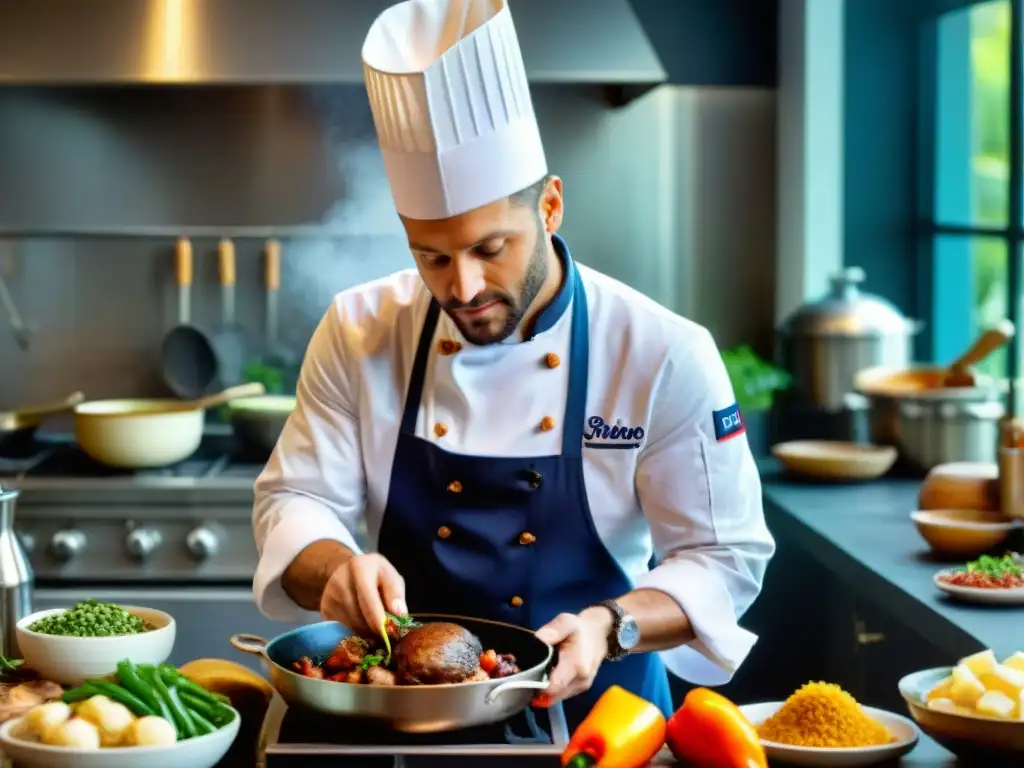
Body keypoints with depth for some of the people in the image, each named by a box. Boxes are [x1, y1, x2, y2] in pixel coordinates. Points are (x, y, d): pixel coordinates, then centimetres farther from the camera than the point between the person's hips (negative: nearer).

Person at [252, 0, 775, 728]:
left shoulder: (663, 354, -10)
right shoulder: (360, 332, -3)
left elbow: (723, 557, -5)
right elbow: (296, 503, 0)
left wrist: (610, 628, -22)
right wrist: (337, 568, -22)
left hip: (589, 706, -1)